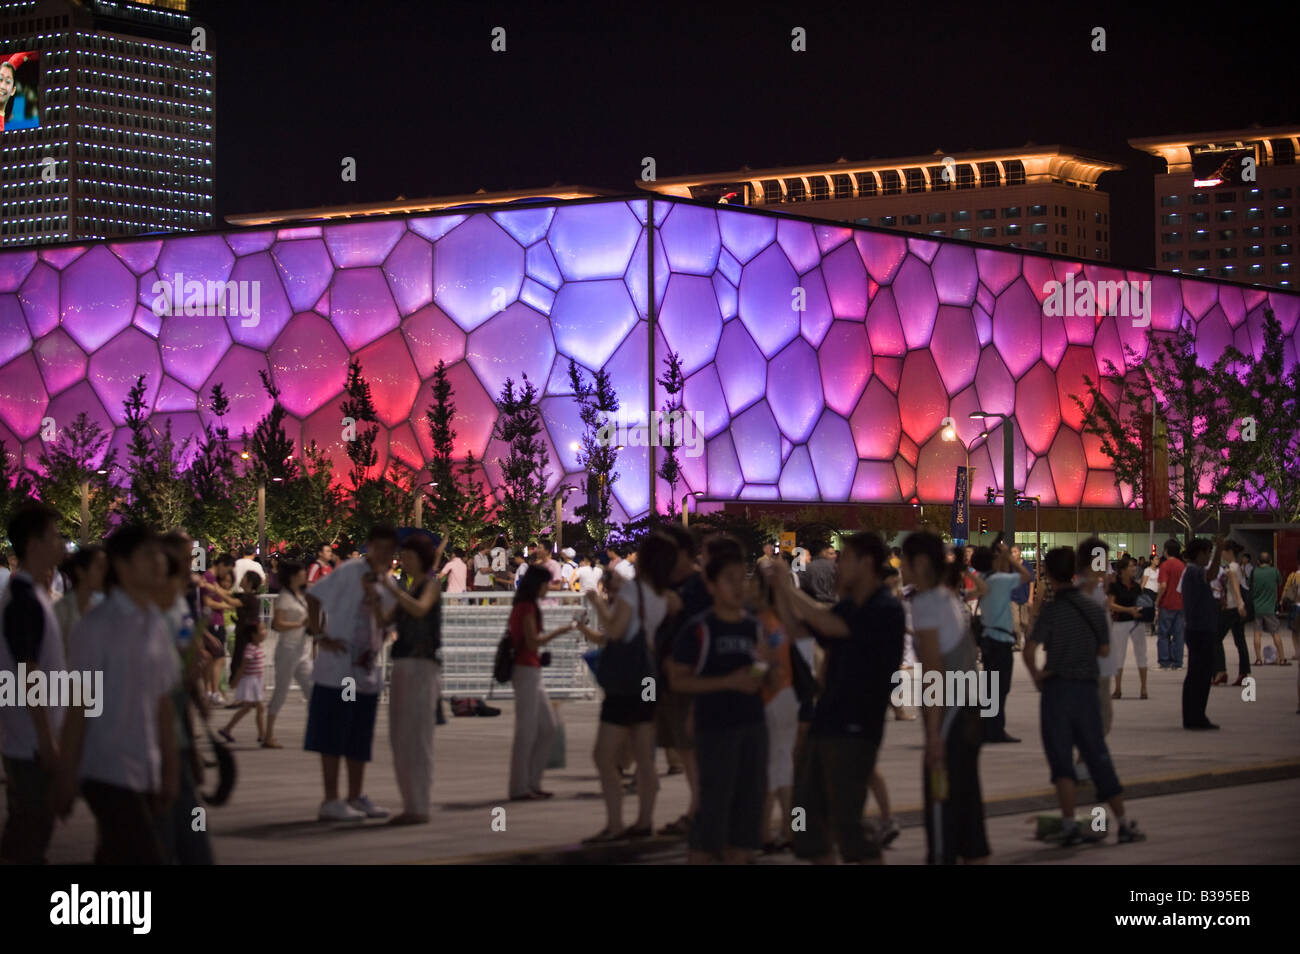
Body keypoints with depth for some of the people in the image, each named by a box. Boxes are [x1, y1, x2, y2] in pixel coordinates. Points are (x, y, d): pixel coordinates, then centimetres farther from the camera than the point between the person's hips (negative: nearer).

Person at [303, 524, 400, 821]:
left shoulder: (386, 585, 12)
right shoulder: (348, 572, -10)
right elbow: (313, 597, -12)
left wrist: (376, 648, 0)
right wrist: (320, 636, -17)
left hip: (367, 671, 7)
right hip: (338, 670, -7)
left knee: (360, 740, 12)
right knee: (333, 737, -4)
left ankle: (356, 797, 21)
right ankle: (331, 802, -1)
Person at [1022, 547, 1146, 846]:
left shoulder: (1052, 610, -10)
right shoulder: (1094, 607, 4)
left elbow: (1030, 651, -19)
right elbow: (1105, 650, 12)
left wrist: (1036, 676, -4)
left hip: (1057, 687, -4)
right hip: (1088, 687, 4)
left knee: (1061, 758, 1)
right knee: (1098, 756, 12)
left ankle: (1069, 826, -6)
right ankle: (1123, 823, 15)